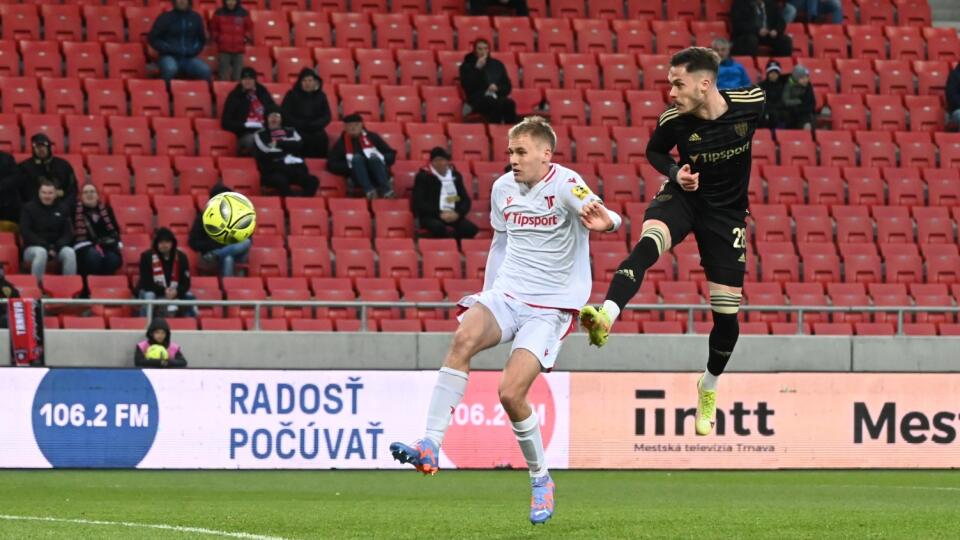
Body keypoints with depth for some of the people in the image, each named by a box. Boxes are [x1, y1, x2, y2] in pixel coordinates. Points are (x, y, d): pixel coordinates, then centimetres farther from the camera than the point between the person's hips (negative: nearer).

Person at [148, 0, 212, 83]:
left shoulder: (195, 18, 10)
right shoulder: (165, 18, 0)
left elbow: (202, 40, 22)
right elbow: (152, 39, 1)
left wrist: (195, 50, 1)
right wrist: (169, 48, -11)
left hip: (189, 58, 3)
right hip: (169, 56, -3)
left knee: (205, 71, -26)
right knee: (170, 69, -38)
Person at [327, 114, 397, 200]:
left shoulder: (372, 137, 16)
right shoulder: (341, 143, 14)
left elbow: (391, 155, 14)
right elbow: (331, 165, 6)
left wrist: (381, 158, -7)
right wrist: (350, 166, -7)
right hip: (358, 179, -1)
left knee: (374, 159, -29)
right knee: (357, 158, -28)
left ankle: (386, 189, -49)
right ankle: (368, 190, -48)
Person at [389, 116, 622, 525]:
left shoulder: (564, 184, -13)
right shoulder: (503, 188, 7)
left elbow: (608, 217, -30)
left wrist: (604, 220, -54)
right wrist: (487, 295, 27)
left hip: (550, 307, -5)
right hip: (505, 294, 5)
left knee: (510, 392, -17)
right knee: (464, 338, -27)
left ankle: (540, 479, 8)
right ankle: (430, 448, -31)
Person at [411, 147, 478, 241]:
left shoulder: (455, 175, 16)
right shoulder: (423, 176, 3)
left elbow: (465, 199, 15)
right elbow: (419, 202, -5)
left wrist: (457, 213, -7)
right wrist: (440, 214, -15)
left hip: (453, 215, 3)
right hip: (430, 216, -3)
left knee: (471, 229, -27)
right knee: (438, 227, -39)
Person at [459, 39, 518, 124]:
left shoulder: (497, 64, 21)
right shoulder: (467, 66, 13)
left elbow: (507, 87, 18)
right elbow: (467, 86, -4)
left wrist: (497, 88, -4)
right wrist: (477, 68, -8)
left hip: (497, 97, 3)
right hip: (478, 100, -3)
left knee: (509, 103, -33)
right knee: (495, 104, -38)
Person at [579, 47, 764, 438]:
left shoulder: (750, 103, -17)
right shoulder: (673, 120, -17)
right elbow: (654, 152, 4)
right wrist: (675, 171, -15)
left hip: (727, 212, 1)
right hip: (683, 198, -1)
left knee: (727, 315, 2)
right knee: (647, 244, -36)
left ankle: (709, 388, 29)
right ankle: (605, 317, -54)